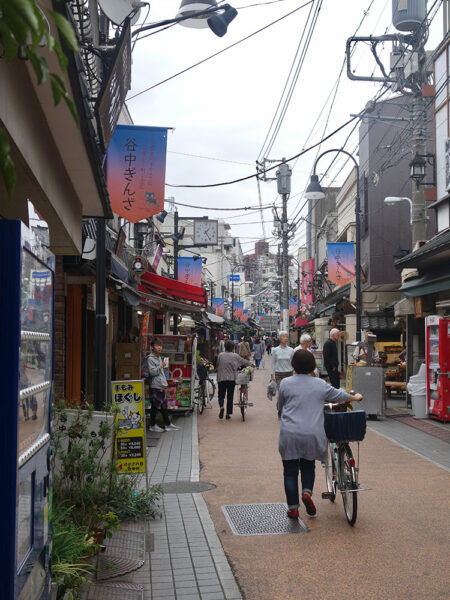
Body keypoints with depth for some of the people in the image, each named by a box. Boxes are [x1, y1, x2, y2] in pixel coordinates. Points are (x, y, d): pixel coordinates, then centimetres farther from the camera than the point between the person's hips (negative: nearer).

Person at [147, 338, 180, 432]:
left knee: (164, 405, 11)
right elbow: (152, 371, -19)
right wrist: (161, 366, -22)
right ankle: (152, 425, 8)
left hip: (161, 386, 9)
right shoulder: (150, 359, -11)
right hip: (155, 386, -9)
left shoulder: (159, 358, 17)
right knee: (155, 406, -2)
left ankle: (168, 424, 15)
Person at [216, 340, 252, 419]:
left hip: (221, 378, 0)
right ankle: (228, 413, 9)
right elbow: (244, 362, 9)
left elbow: (217, 366, 6)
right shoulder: (235, 356, 0)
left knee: (221, 395, 9)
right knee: (230, 396, 9)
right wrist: (251, 364, 28)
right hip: (231, 378, 0)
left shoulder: (220, 355, 2)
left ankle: (221, 407, -20)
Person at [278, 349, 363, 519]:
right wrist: (355, 397, 38)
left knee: (290, 470, 9)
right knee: (308, 465, 22)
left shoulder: (285, 383, 0)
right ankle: (307, 491, -1)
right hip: (312, 434, 1)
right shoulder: (320, 384, 3)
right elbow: (339, 395, 18)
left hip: (290, 435, -1)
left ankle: (293, 508, 11)